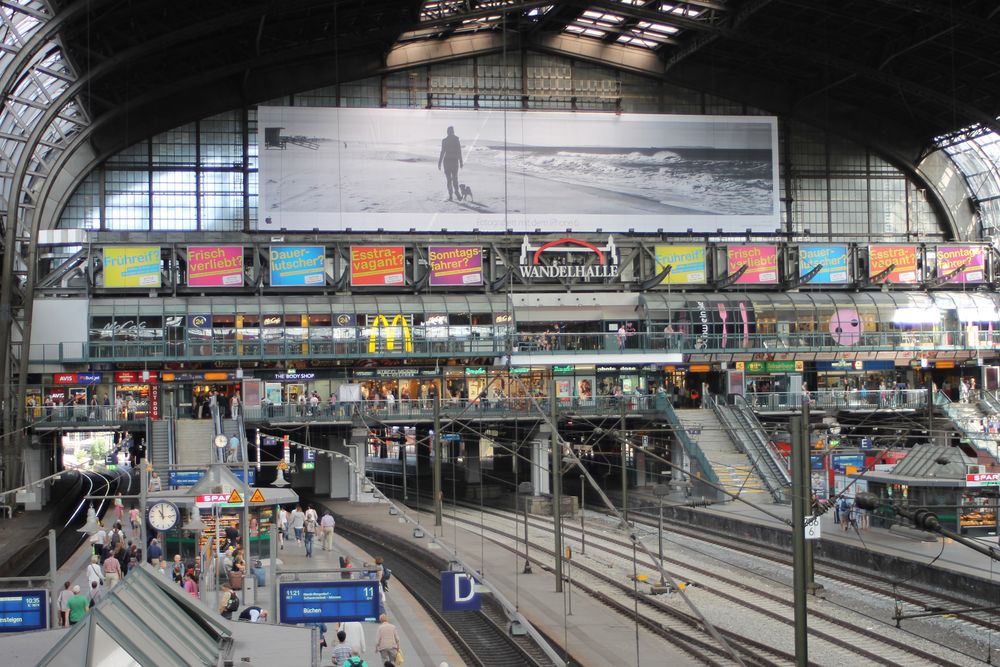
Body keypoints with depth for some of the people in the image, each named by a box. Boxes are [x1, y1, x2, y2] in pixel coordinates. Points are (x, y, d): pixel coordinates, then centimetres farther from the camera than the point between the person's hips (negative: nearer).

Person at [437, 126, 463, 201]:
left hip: (447, 161, -2)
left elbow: (442, 152, -6)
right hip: (455, 161, 2)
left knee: (448, 179, 4)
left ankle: (450, 195, -1)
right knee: (455, 178, 11)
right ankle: (457, 192, -8)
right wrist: (461, 162, 8)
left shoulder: (444, 140, -6)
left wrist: (439, 163, 0)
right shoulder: (457, 140, -1)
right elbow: (459, 152, 1)